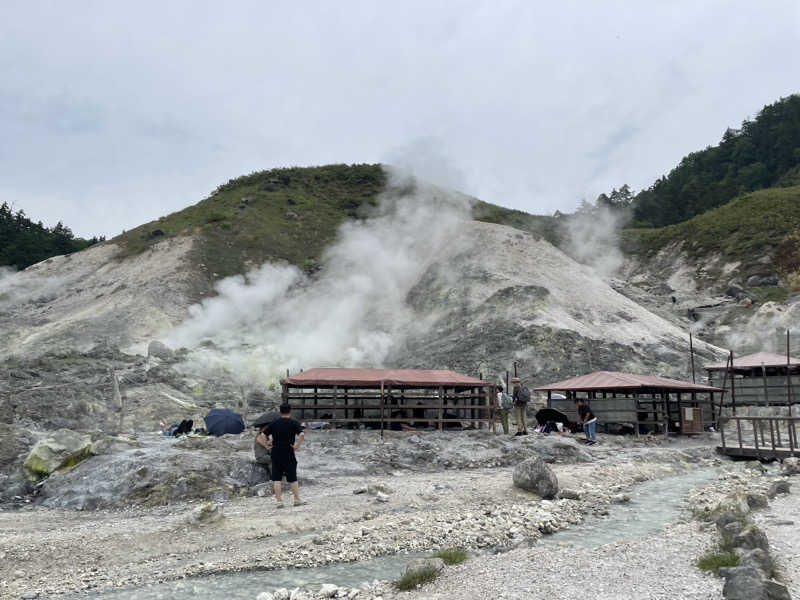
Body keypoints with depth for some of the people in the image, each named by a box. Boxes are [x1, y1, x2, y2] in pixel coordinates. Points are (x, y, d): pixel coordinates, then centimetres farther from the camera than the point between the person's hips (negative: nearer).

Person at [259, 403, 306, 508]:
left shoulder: (274, 423, 6)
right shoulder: (293, 423, -3)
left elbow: (263, 435, 5)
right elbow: (302, 435, -18)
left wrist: (267, 446, 10)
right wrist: (297, 445, -10)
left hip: (275, 454, 2)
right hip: (288, 454, -2)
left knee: (276, 479, 6)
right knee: (292, 478, 7)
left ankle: (279, 501, 5)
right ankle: (297, 500, 12)